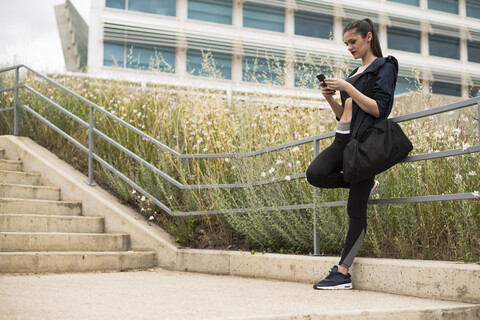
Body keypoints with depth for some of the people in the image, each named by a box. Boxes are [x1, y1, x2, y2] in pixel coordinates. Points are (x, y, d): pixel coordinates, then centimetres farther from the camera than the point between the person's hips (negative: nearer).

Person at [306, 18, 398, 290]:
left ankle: (343, 273, -3)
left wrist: (347, 88, -16)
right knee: (316, 174, -21)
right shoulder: (355, 73, 22)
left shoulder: (384, 67, -1)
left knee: (356, 211, -6)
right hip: (343, 138, 8)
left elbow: (379, 109, -13)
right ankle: (365, 185, 5)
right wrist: (329, 97, 4)